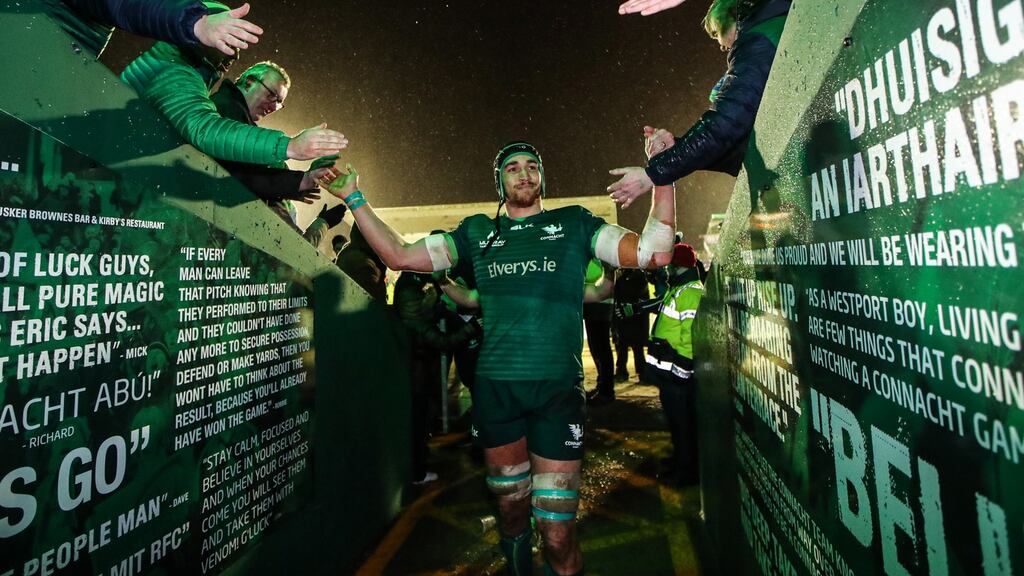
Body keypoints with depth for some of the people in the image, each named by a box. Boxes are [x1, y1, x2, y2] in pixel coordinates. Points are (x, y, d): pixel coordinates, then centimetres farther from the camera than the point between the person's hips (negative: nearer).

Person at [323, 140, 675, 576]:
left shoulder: (574, 224, 7)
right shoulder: (477, 232, 11)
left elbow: (654, 253, -1)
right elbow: (398, 255, 9)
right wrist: (354, 198, 6)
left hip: (558, 389, -2)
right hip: (494, 388, 3)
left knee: (558, 536, -1)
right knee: (511, 511, 20)